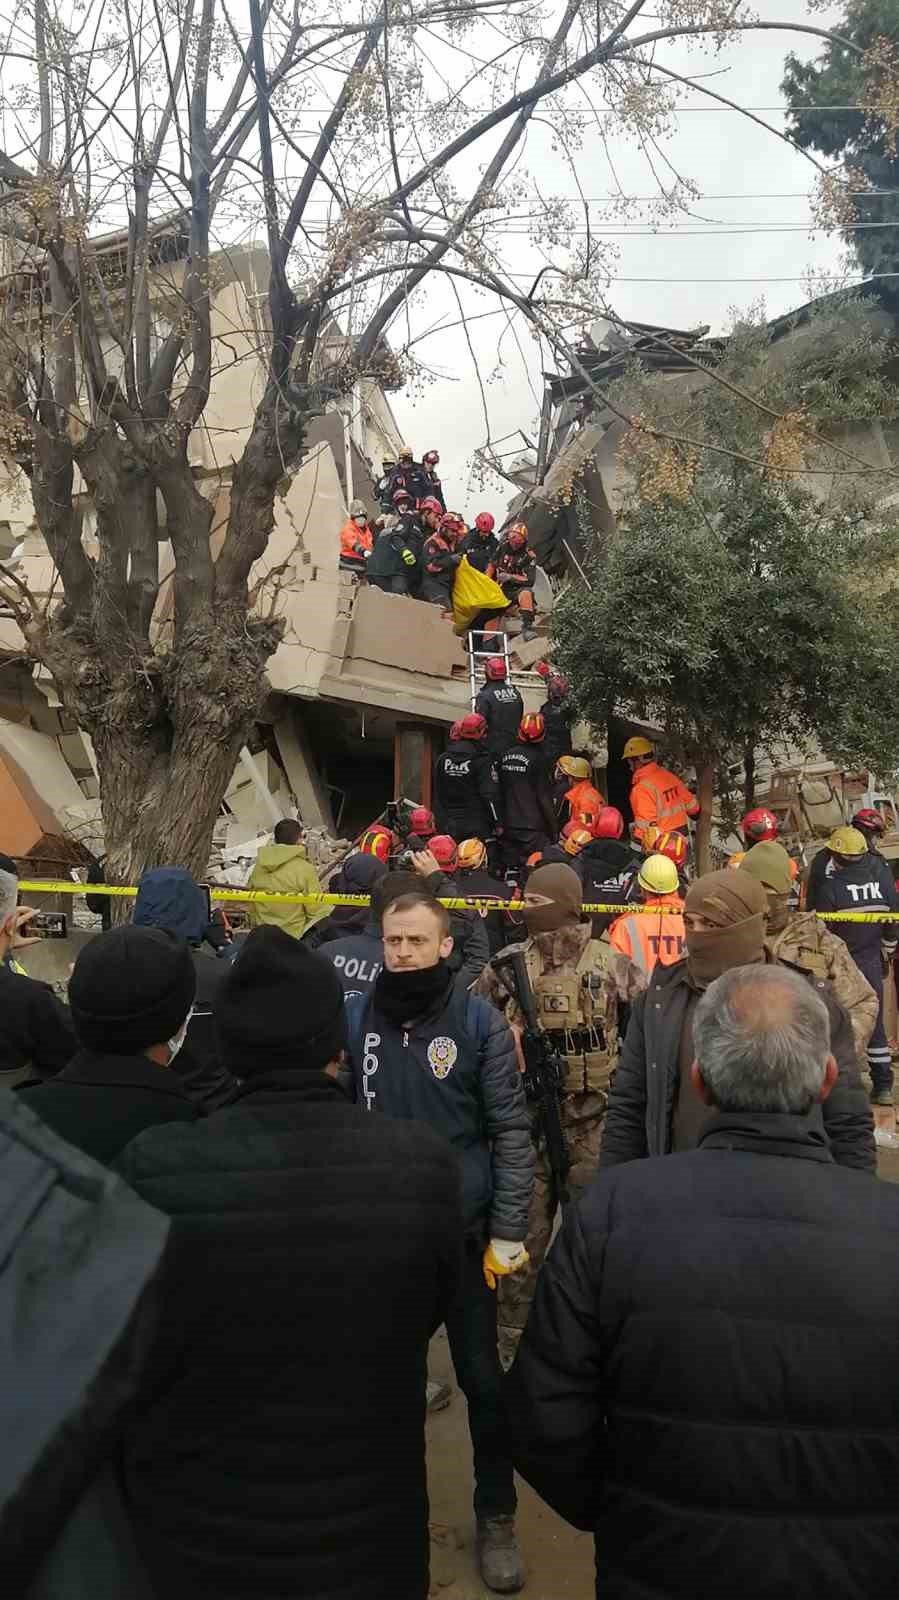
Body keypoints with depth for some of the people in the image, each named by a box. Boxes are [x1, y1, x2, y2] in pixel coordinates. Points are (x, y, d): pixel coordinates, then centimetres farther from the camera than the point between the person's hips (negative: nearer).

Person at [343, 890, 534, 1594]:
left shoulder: (480, 1021, -9)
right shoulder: (354, 1018, -4)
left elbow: (511, 1132, -7)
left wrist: (508, 1232, -9)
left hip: (462, 1229, -2)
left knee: (483, 1378, 11)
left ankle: (496, 1516, 31)